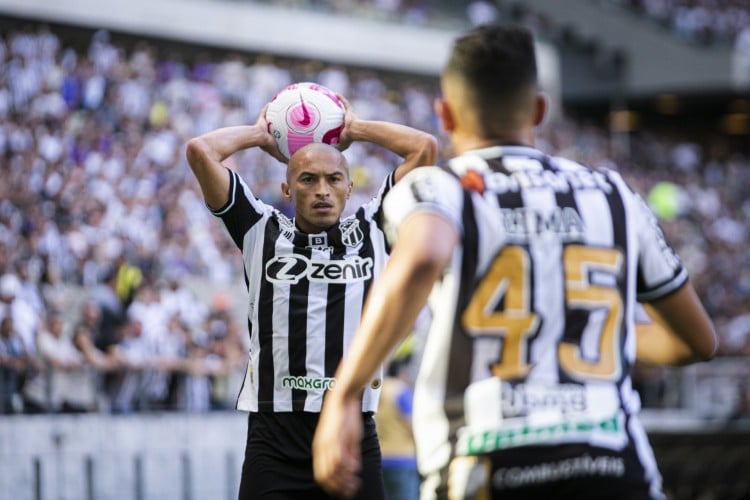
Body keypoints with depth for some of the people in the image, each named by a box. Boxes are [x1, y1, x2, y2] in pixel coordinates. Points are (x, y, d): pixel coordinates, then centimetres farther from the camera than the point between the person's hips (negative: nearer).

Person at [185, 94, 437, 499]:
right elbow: (201, 150, 1)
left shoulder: (370, 232, 10)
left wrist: (354, 129, 19)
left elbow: (424, 147, 7)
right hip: (275, 438, -1)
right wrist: (261, 134, 16)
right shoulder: (262, 233, 7)